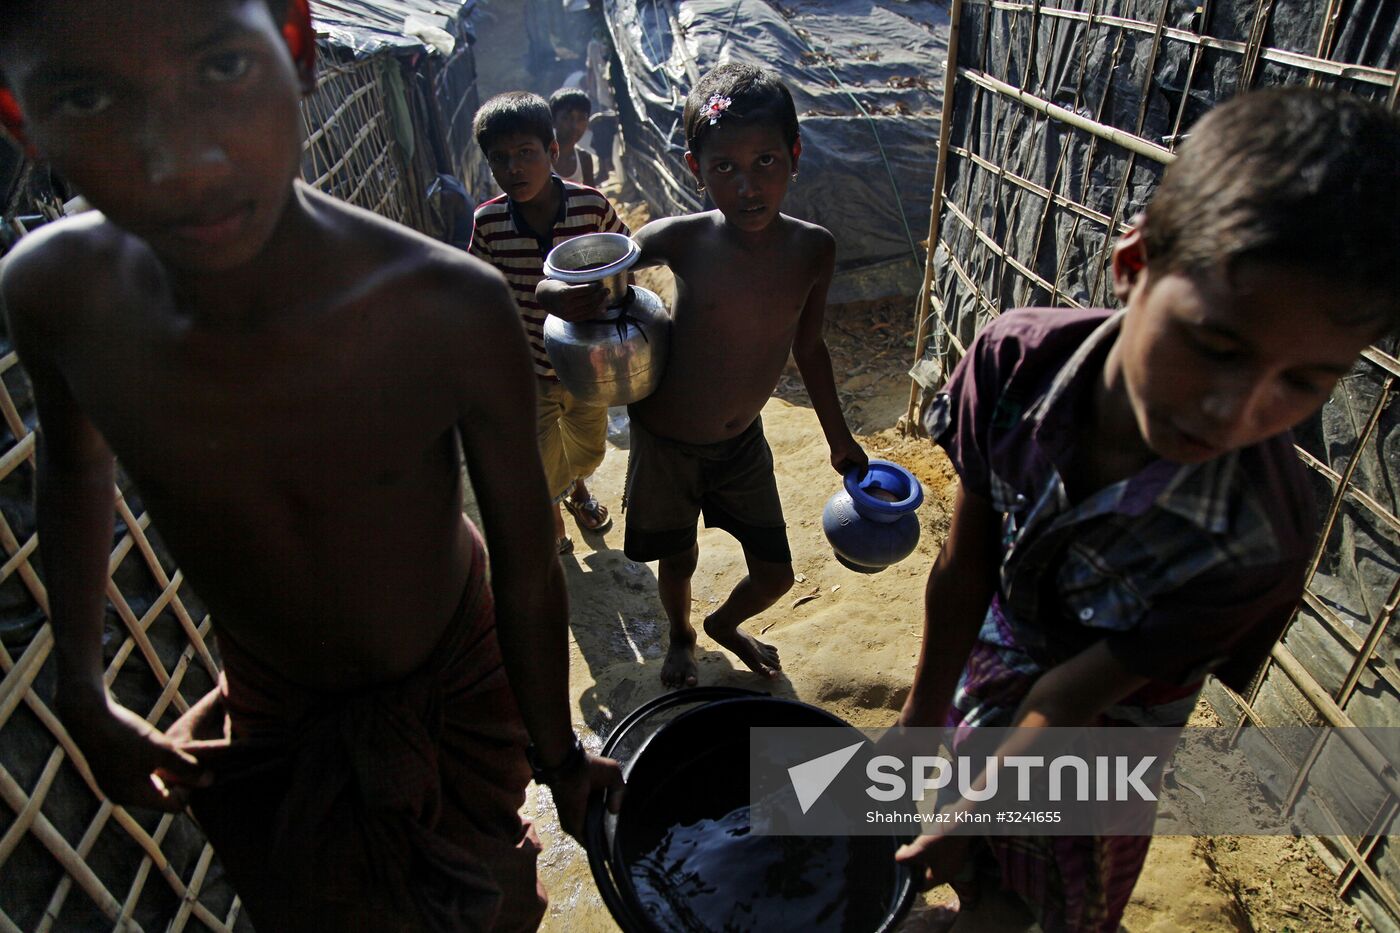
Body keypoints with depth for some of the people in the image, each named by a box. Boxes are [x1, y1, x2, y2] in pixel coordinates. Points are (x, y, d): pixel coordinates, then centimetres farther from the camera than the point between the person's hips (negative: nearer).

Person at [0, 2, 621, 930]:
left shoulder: (451, 312, -34)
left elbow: (528, 569, -22)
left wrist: (560, 758, -7)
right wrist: (85, 698, 6)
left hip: (453, 686, -2)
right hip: (269, 706, 3)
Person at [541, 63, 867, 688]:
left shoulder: (813, 249, -12)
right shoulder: (682, 242, -22)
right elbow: (551, 287, -13)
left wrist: (839, 438, 13)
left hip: (744, 442, 3)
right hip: (667, 441, -3)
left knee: (775, 574, 12)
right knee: (678, 560, 17)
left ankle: (725, 625, 49)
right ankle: (681, 637, 54)